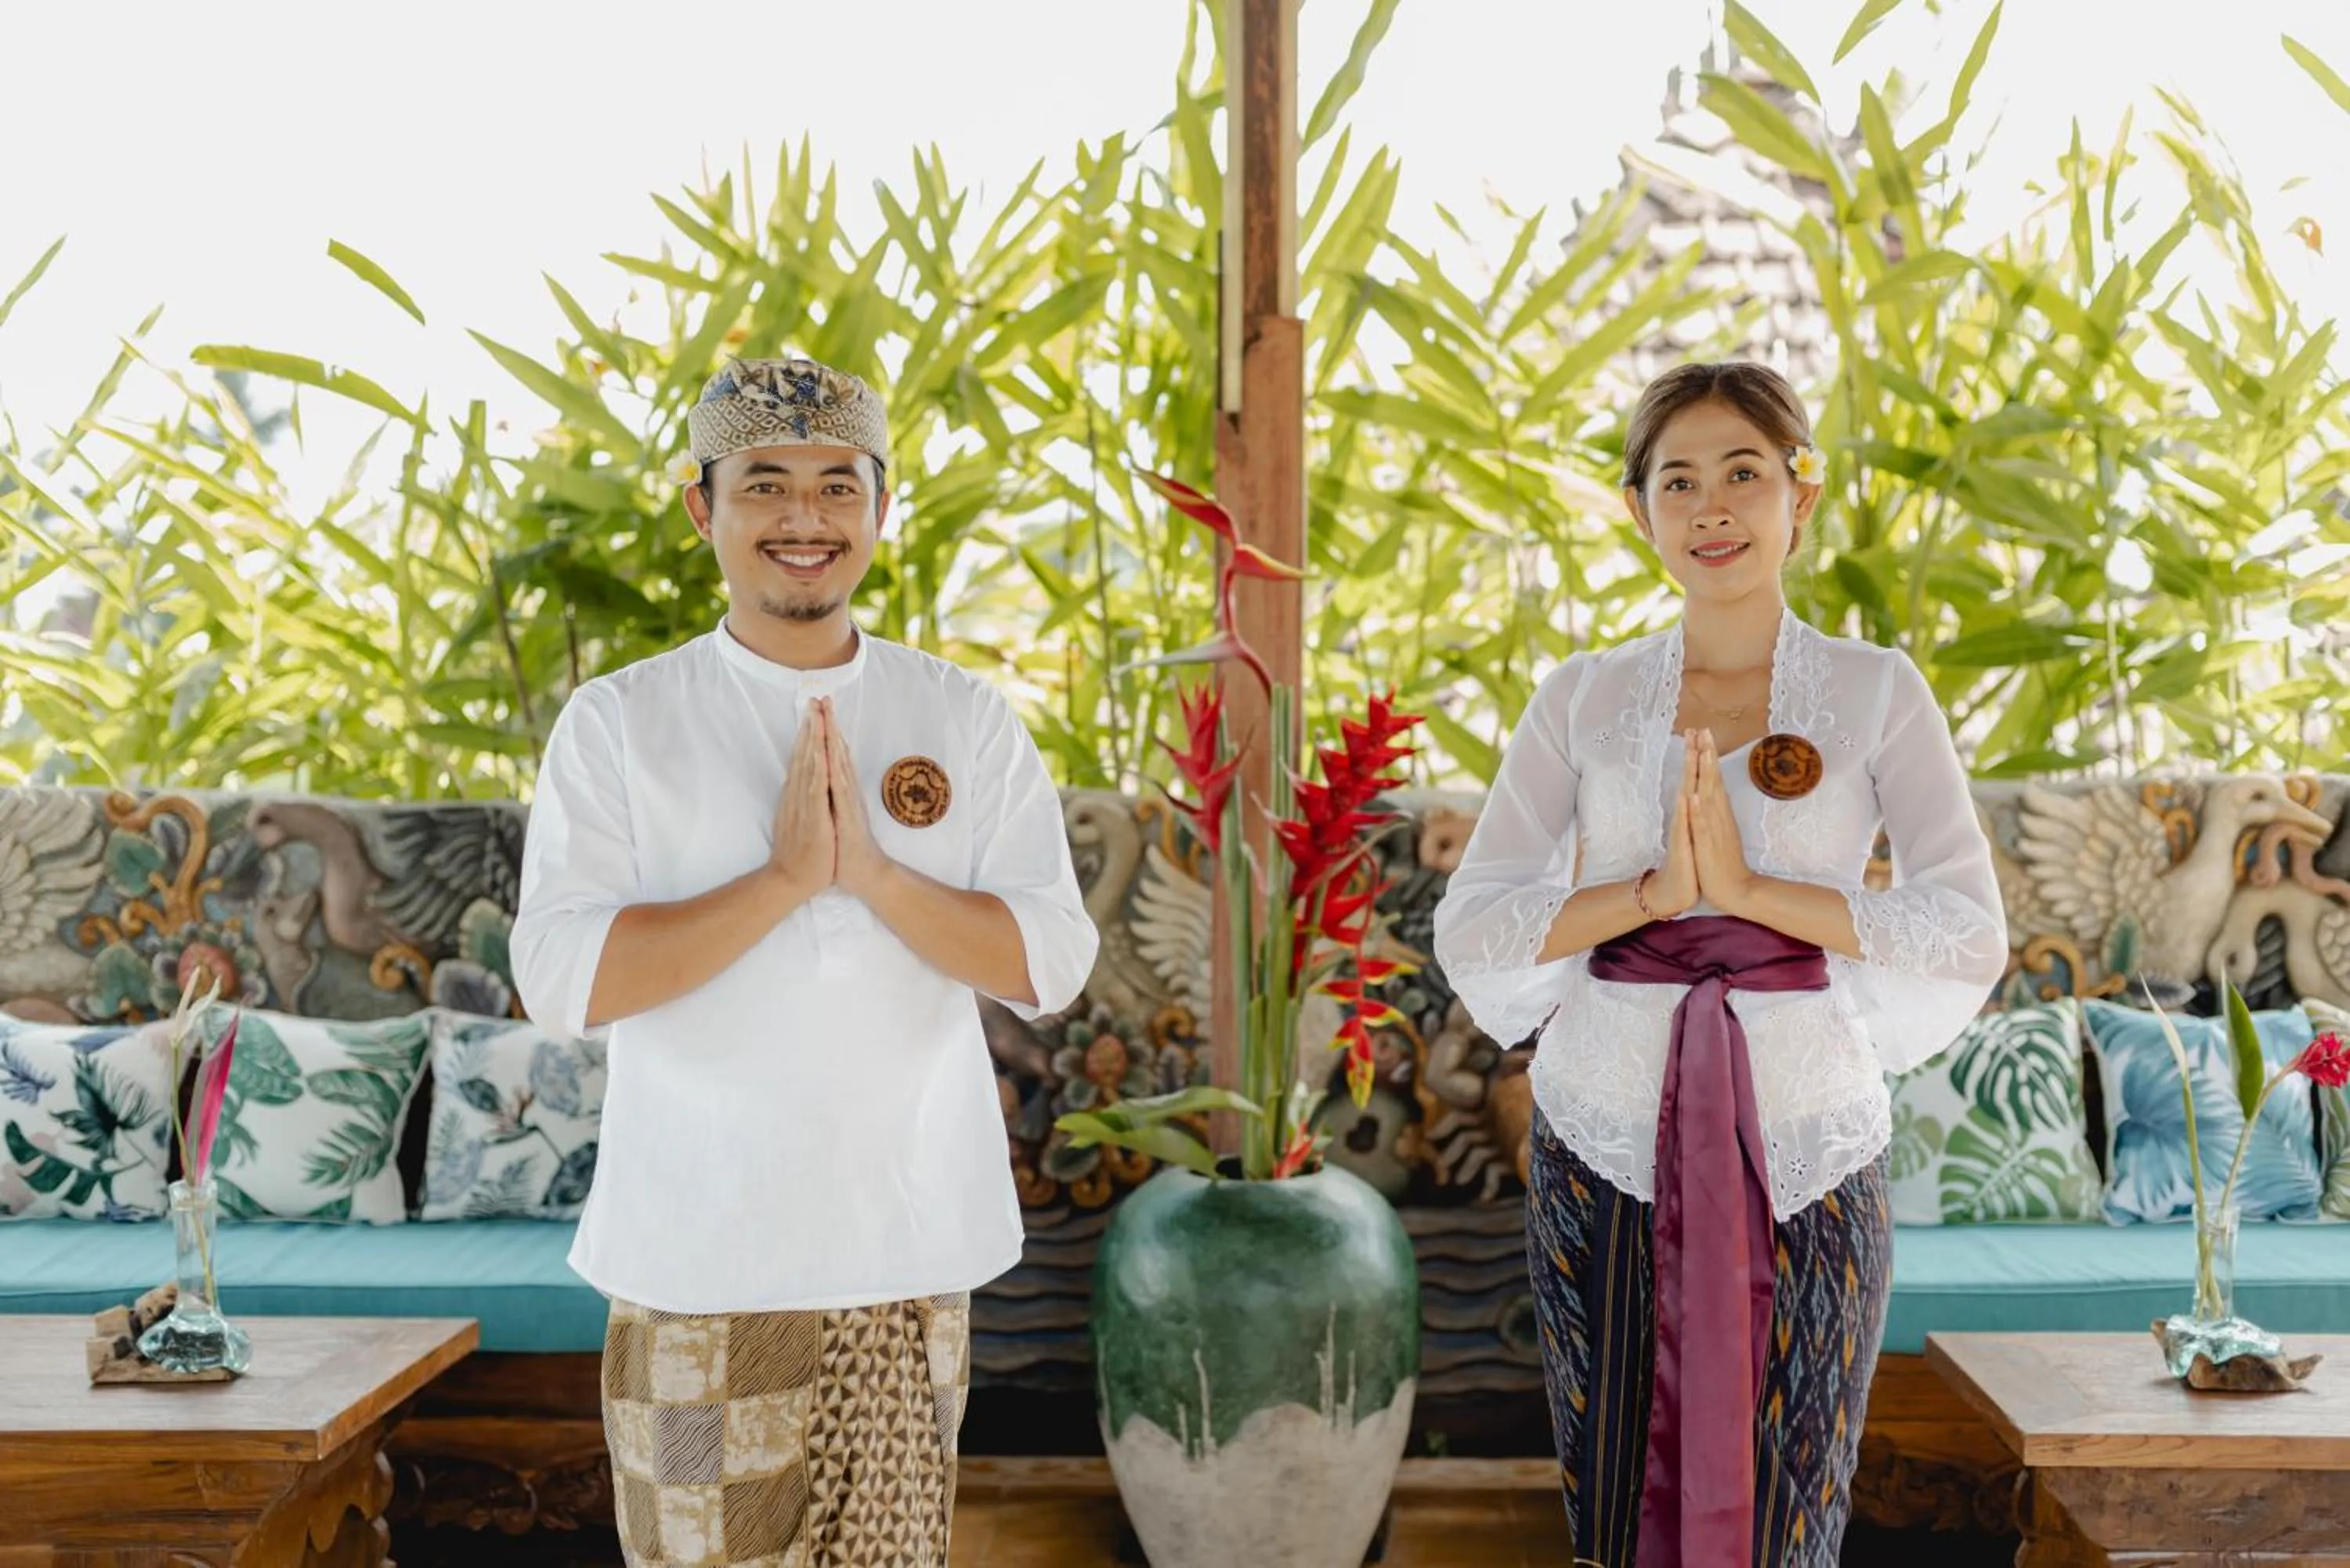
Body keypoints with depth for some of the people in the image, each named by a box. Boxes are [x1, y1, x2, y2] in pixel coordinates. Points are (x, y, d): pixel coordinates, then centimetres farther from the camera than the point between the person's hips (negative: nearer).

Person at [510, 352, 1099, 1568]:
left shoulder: (966, 720, 4)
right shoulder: (619, 722, -1)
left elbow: (1050, 964, -3)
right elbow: (559, 977, -11)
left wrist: (871, 869, -17)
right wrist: (783, 877, -19)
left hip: (911, 1251, 2)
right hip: (702, 1260, -2)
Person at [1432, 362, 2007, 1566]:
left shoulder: (1877, 691, 2)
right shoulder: (1581, 698, 5)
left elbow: (1973, 934, -7)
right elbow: (1468, 926, -2)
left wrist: (1752, 886, -16)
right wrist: (1655, 889, -16)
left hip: (1804, 1148, -1)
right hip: (1608, 1138, 1)